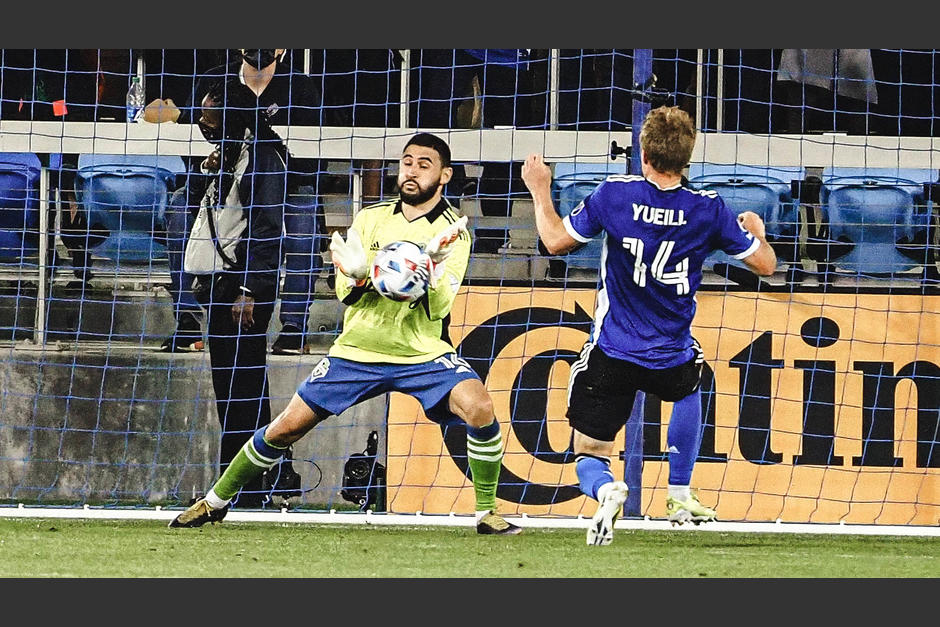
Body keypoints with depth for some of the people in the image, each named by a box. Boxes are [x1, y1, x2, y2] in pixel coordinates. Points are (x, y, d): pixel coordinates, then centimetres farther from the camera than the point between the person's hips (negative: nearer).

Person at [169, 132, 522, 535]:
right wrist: (357, 276, -25)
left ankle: (487, 513, -13)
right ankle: (215, 502, 18)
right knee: (288, 426, -1)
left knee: (479, 406, -28)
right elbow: (345, 293, -2)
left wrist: (435, 266, -32)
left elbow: (438, 310, -14)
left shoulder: (453, 233, -5)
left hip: (422, 353, -2)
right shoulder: (371, 219, 2)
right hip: (358, 350, 2)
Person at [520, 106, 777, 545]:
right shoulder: (709, 210, -7)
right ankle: (680, 496, 36)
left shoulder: (614, 195, -11)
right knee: (690, 383, 39)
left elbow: (556, 241, -3)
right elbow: (765, 264, 3)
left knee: (589, 456, 10)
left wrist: (540, 190, 13)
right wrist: (756, 231, 26)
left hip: (611, 358, -2)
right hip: (671, 362, 2)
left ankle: (605, 489, -27)